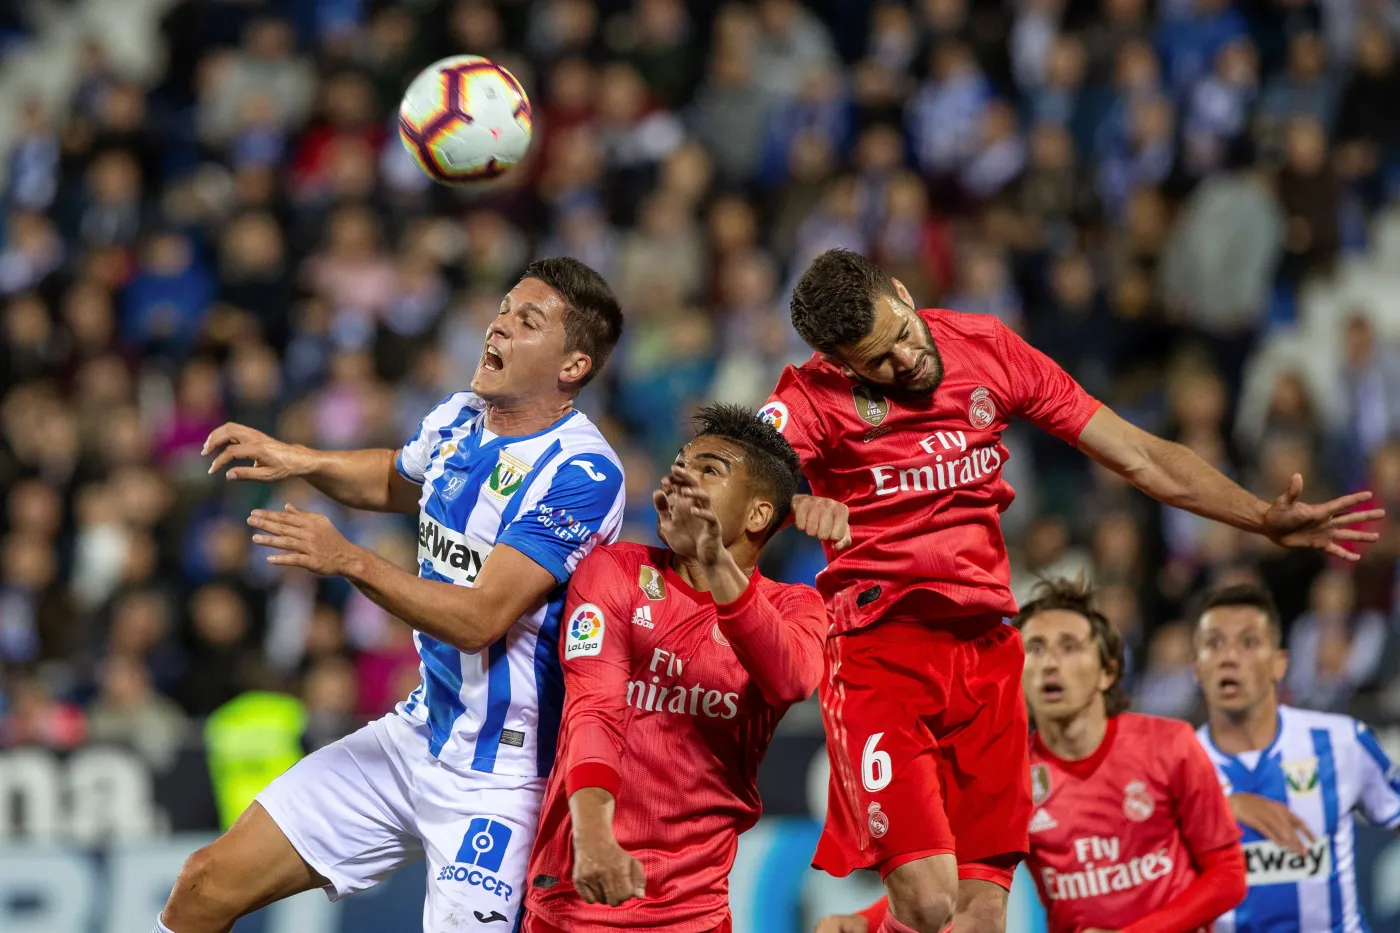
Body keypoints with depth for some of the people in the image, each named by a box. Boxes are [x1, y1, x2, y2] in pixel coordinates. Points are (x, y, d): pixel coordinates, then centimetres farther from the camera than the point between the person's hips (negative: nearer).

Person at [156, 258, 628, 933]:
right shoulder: (459, 419, 6)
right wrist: (297, 460, 15)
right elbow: (399, 481, 31)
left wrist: (351, 562, -29)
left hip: (496, 771, -8)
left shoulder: (581, 472, -19)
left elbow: (480, 618, -25)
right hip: (418, 730, 8)